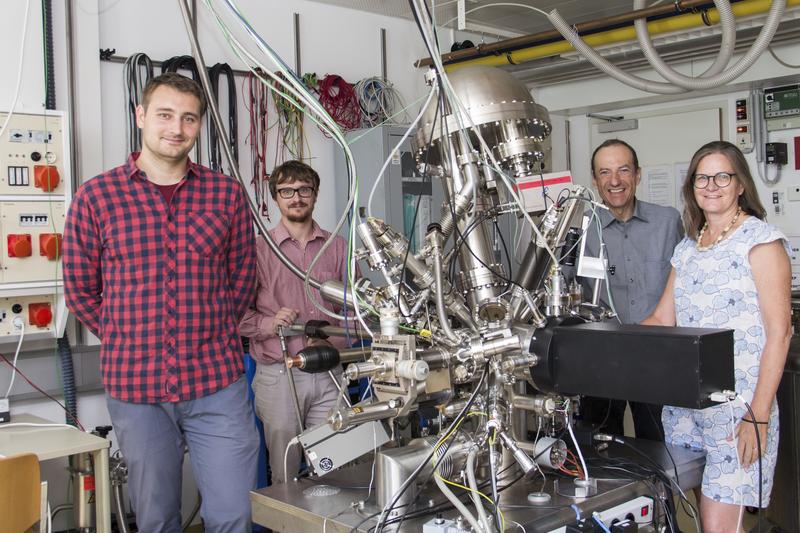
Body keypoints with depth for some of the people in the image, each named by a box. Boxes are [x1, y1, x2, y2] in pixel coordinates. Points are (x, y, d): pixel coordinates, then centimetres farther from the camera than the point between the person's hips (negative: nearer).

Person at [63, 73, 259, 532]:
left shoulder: (227, 193, 3)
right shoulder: (95, 197, 0)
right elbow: (81, 290, 7)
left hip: (218, 380, 1)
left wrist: (206, 334, 9)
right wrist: (128, 340, 6)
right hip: (135, 387, 0)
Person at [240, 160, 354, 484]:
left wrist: (335, 339, -6)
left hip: (328, 375, 2)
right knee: (285, 477, 4)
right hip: (278, 375, -2)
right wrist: (268, 324, -16)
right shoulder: (259, 249, 2)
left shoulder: (337, 247, 10)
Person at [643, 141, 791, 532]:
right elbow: (662, 321, 16)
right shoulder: (687, 248, 15)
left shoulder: (760, 240, -5)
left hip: (738, 404, -6)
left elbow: (778, 332, -10)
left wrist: (759, 416, -16)